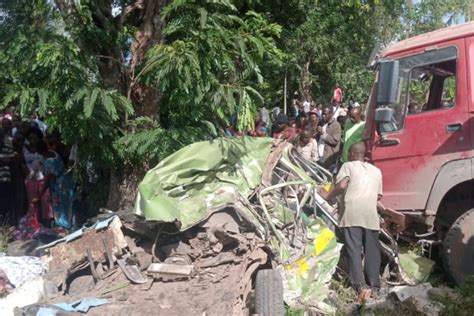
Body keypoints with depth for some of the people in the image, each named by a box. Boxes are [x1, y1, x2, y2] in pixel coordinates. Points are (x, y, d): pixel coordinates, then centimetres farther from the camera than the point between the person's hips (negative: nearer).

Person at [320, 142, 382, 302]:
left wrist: (328, 196, 8)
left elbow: (342, 185, -6)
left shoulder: (349, 165, 11)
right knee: (372, 251, 8)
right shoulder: (376, 170, 25)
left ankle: (361, 286, -19)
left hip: (352, 214, -4)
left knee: (354, 251, -7)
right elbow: (378, 196, 21)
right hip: (371, 214, 4)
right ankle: (374, 287, 4)